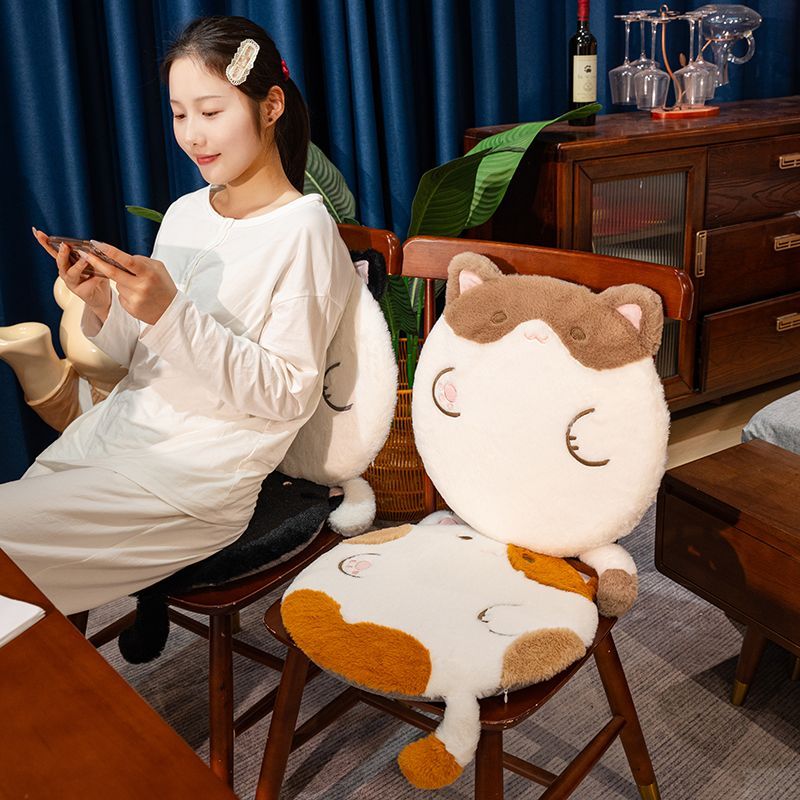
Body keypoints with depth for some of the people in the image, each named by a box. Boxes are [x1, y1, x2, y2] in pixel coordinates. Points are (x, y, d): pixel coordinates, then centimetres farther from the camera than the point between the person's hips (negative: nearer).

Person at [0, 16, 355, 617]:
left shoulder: (303, 229, -11)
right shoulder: (184, 213, 10)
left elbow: (289, 395, -15)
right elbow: (146, 359, 14)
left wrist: (171, 313, -23)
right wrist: (102, 307, -7)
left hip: (197, 477, -6)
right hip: (117, 429, 7)